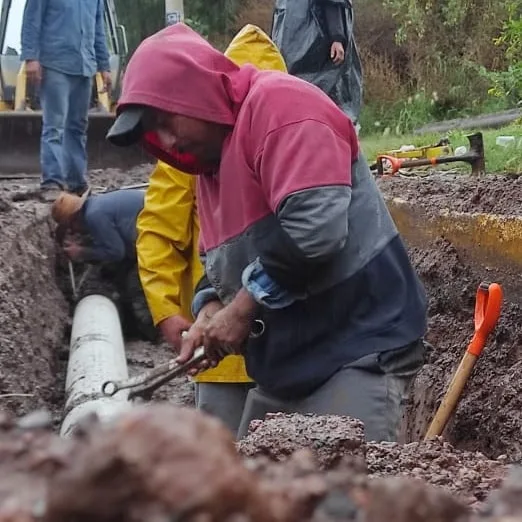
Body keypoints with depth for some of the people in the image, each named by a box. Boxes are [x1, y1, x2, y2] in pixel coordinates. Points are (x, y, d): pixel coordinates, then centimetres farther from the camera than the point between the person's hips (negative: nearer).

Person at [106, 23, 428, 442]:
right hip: (287, 360, 10)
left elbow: (316, 229, -27)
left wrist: (243, 307, -16)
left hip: (358, 350, -10)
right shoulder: (214, 157, 16)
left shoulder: (277, 104, -15)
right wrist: (212, 307, -1)